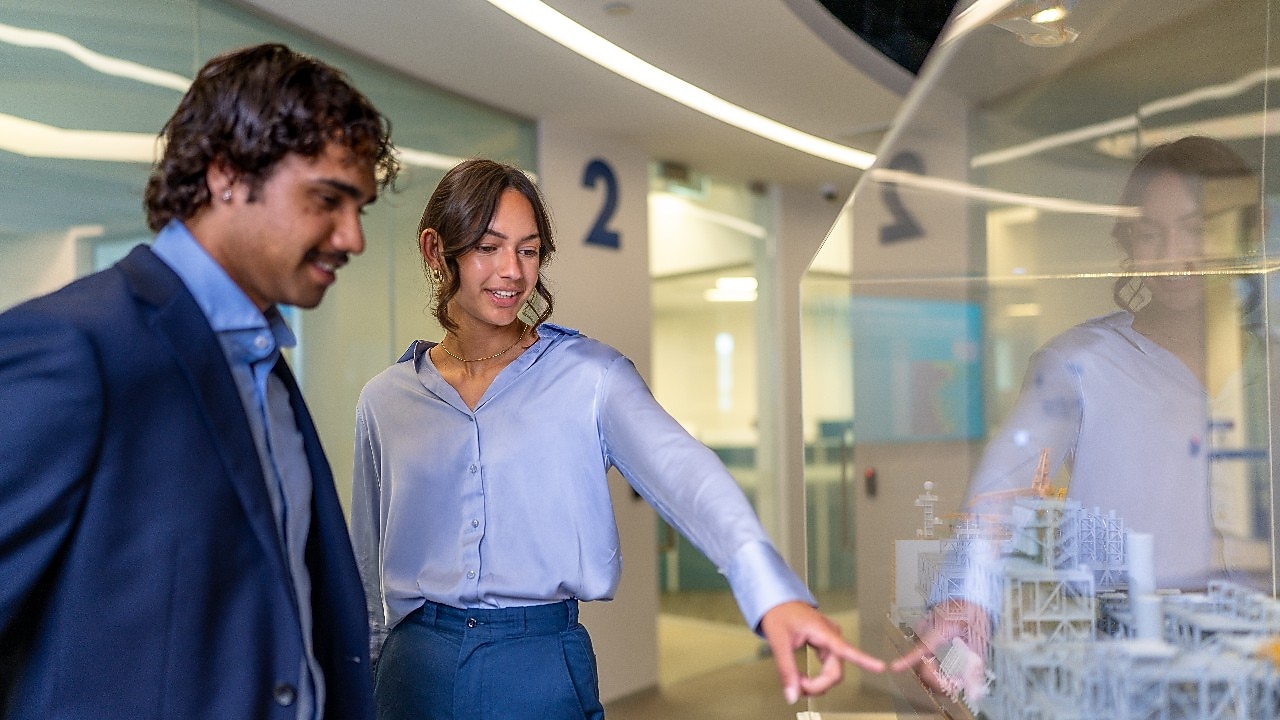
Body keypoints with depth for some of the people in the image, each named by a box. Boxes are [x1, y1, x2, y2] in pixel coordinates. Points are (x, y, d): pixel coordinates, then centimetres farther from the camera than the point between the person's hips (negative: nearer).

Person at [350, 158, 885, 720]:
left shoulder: (589, 374, -6)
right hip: (415, 670, 2)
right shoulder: (385, 400, 3)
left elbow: (679, 470, -24)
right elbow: (367, 568, 10)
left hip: (541, 672, -2)